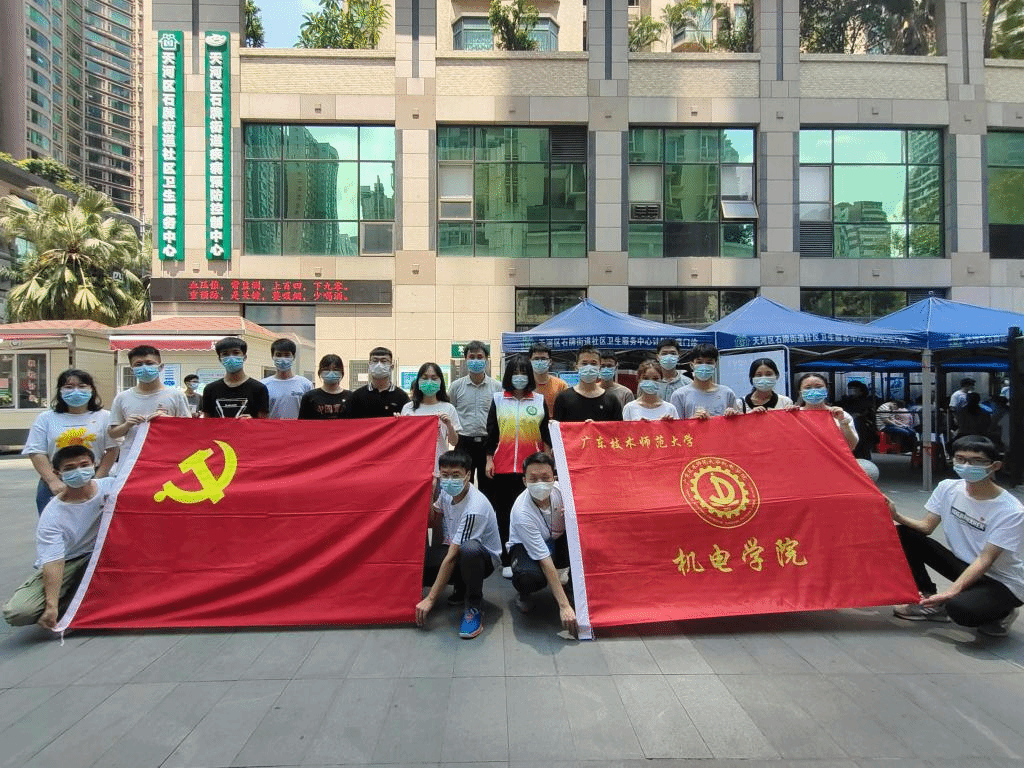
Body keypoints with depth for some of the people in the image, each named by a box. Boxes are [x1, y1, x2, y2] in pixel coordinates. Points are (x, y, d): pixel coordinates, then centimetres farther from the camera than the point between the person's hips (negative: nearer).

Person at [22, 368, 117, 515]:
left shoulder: (105, 417, 6)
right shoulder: (46, 419, 10)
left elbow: (112, 450, 0)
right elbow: (36, 453, 3)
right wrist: (54, 482, -9)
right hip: (54, 487, 1)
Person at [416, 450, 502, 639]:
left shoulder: (474, 509, -32)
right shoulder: (447, 491, -9)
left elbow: (452, 557, -30)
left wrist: (430, 599, -25)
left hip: (484, 558, -8)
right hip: (455, 548, 8)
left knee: (469, 549, -43)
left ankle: (474, 606, -17)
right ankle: (461, 589, 10)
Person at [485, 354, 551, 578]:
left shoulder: (539, 400, 7)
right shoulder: (498, 399, 7)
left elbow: (546, 433, 10)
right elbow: (491, 431, 8)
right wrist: (489, 459, 2)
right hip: (503, 466, 0)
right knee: (504, 514, 4)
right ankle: (506, 561, 13)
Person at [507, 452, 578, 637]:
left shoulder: (560, 490, -22)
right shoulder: (522, 511, -34)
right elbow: (545, 560, -34)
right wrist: (564, 606, -35)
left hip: (558, 541, 5)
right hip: (526, 546, -4)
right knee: (530, 577, -39)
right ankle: (524, 593, 1)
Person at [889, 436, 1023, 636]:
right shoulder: (948, 488, -7)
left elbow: (985, 559, -24)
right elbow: (926, 526, -3)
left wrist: (953, 590, -33)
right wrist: (897, 516, -23)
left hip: (1002, 583, -5)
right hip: (963, 566, 6)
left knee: (959, 608, -36)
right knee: (903, 533, -11)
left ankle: (999, 614, 3)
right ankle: (931, 602, 1)